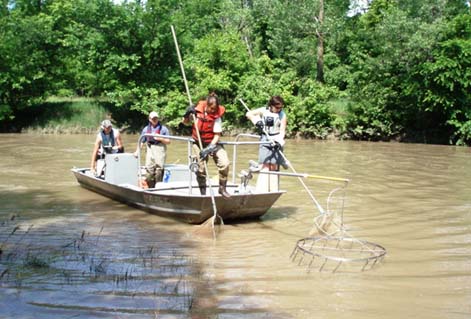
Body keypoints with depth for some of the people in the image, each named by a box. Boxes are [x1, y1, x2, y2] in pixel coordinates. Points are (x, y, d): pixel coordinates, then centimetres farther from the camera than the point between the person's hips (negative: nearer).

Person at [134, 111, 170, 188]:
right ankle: (150, 188, 4)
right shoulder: (146, 129, 15)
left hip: (160, 150, -3)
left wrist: (160, 139, -11)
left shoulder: (163, 128, 7)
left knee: (159, 169, -10)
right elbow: (141, 141, 17)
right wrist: (137, 151, 8)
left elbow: (168, 141, 5)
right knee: (149, 169, -3)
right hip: (150, 150, 3)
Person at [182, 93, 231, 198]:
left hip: (212, 143, -1)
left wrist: (209, 148, -25)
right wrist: (188, 113, -13)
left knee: (225, 163, -19)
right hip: (198, 143, 1)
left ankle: (222, 188, -1)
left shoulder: (217, 116, -14)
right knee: (201, 168, 0)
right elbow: (185, 122, 7)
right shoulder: (198, 110, -9)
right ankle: (203, 193, 19)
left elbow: (217, 135, -16)